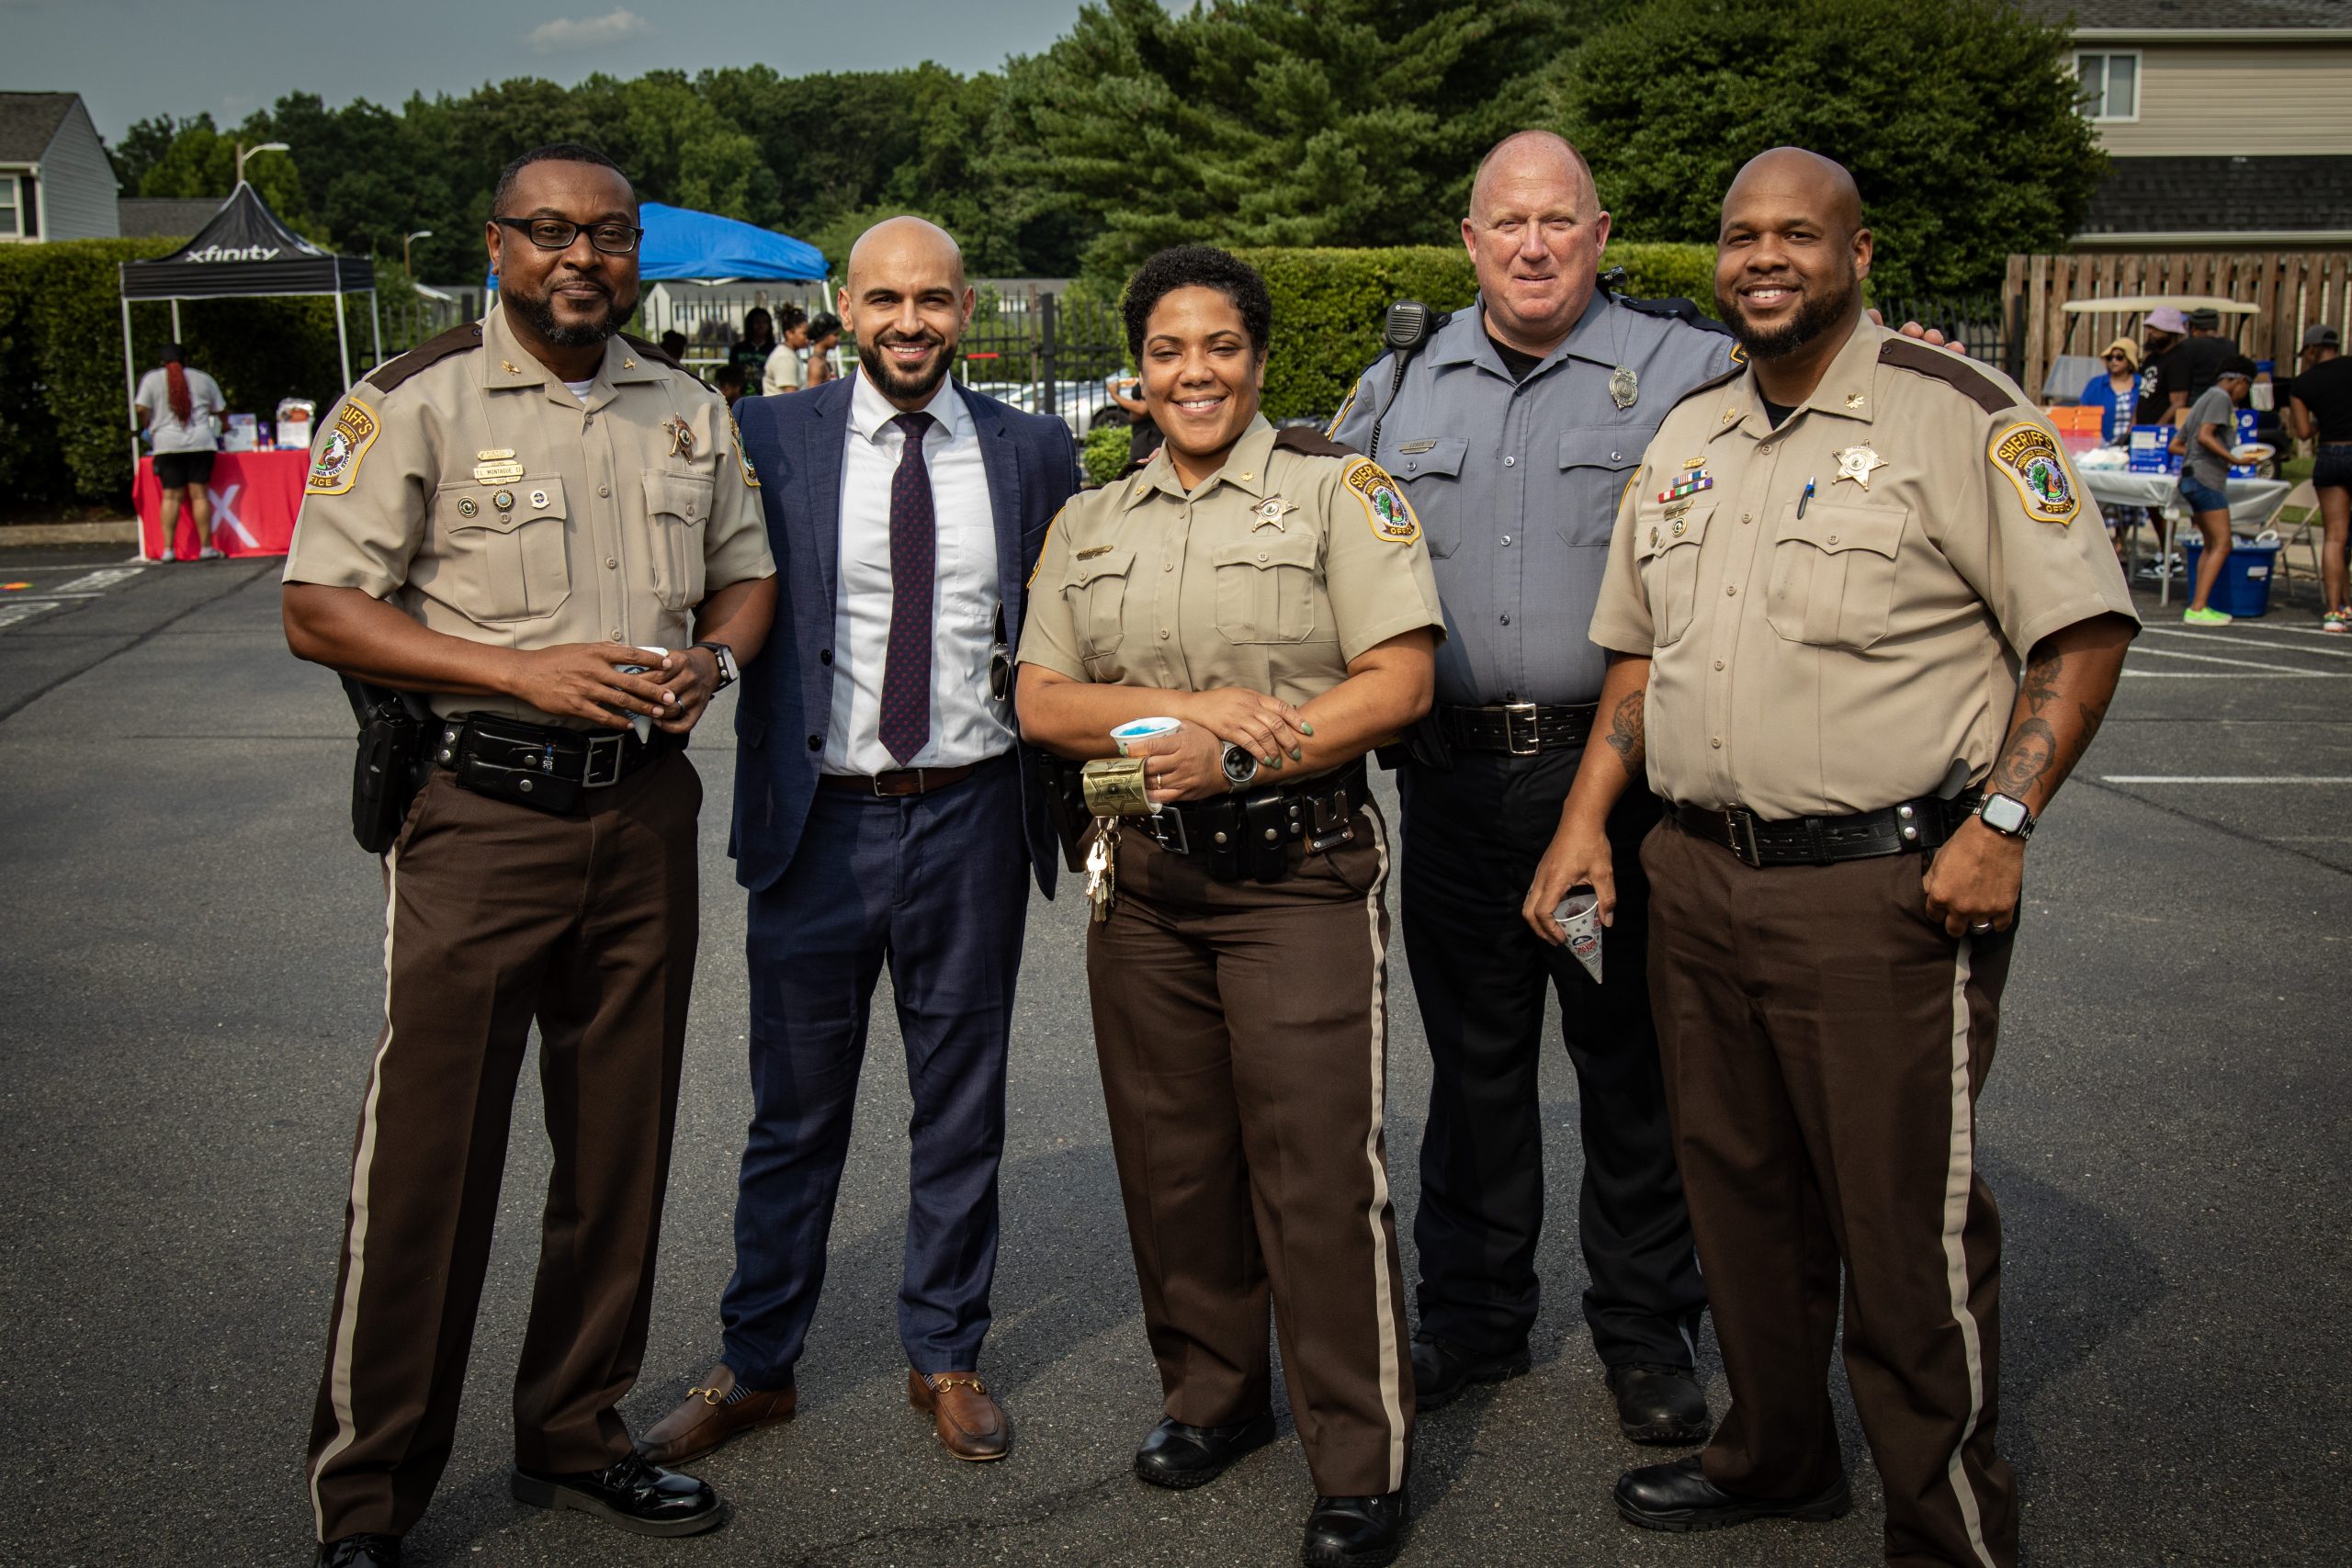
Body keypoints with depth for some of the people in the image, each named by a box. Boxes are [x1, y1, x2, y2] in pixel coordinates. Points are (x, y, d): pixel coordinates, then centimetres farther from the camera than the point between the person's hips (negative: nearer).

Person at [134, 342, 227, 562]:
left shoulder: (152, 378, 6)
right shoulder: (203, 379, 11)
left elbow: (141, 409, -3)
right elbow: (219, 409, 16)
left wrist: (148, 428, 15)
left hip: (167, 444, 0)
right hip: (200, 442, 0)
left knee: (170, 496, 0)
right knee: (200, 494, 0)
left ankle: (168, 549, -3)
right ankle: (206, 547, -1)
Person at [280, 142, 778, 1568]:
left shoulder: (690, 410, 11)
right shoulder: (416, 402, -4)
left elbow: (747, 571, 20)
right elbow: (320, 610, -8)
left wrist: (712, 659, -3)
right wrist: (524, 671, -18)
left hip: (645, 813, 5)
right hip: (482, 818, -5)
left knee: (621, 1145, 12)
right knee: (429, 1157, -2)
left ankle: (576, 1438, 29)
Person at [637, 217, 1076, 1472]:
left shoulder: (1031, 451, 4)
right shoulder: (770, 439, 0)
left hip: (971, 817, 1)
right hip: (819, 818, -1)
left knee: (963, 1108, 13)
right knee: (794, 1115, 10)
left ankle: (945, 1355, 31)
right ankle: (757, 1367, 27)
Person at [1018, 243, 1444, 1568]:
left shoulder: (1336, 486, 0)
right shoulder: (1092, 520, 13)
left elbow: (1399, 681, -7)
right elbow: (1042, 701, 6)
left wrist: (1238, 753, -16)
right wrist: (1193, 708, -10)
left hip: (1299, 874, -4)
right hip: (1144, 877, 5)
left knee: (1318, 1173, -5)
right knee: (1172, 1159, 11)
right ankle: (1214, 1396, 31)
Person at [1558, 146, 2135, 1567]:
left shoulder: (1957, 414, -7)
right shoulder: (1687, 436, 14)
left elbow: (2083, 626, -9)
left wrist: (2002, 822, -17)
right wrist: (1589, 814, 11)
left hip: (1886, 888, -6)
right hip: (1698, 878, 7)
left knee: (1908, 1230, 1)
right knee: (1741, 1195, 17)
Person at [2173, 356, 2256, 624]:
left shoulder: (2204, 399, 22)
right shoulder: (2221, 398, -6)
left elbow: (2175, 445, 22)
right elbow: (2204, 436, -20)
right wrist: (2232, 458, -25)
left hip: (2191, 478, 10)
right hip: (2207, 479, -10)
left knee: (2211, 546, 12)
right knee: (2221, 545, -10)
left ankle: (2197, 605, 7)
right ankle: (2197, 609, -16)